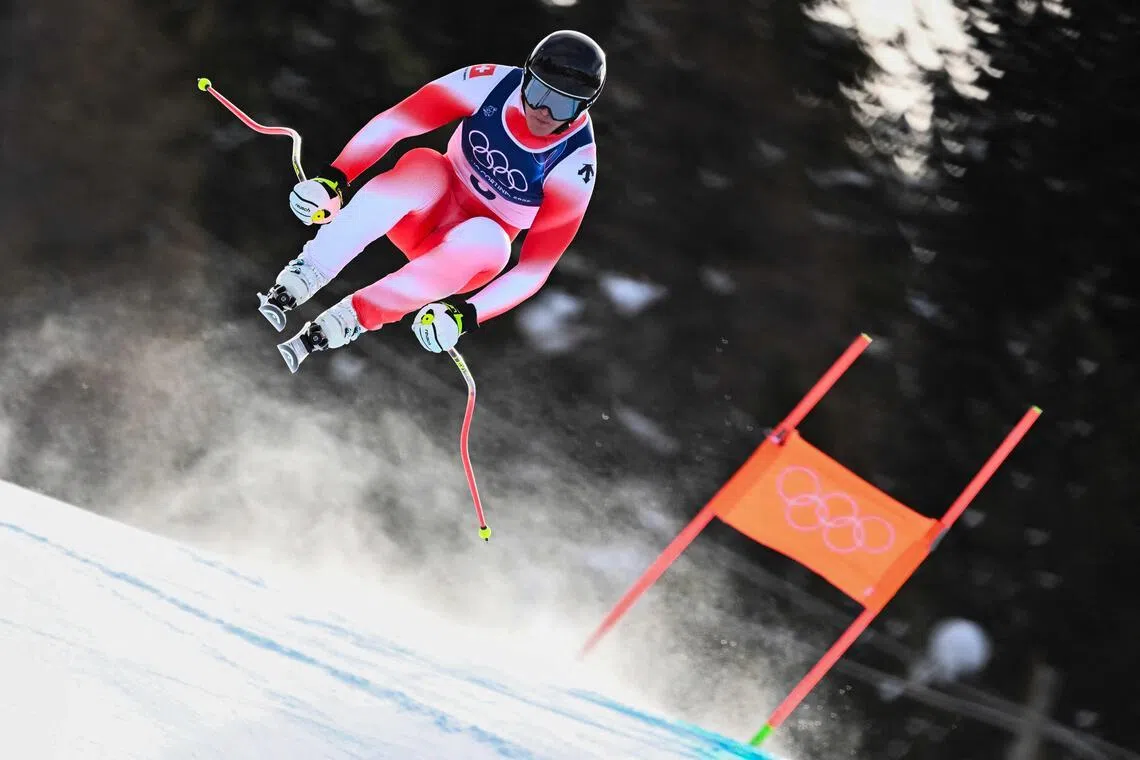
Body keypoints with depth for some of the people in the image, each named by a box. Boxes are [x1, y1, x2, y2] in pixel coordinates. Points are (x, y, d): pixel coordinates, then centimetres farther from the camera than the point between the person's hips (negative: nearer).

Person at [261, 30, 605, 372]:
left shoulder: (574, 166, -21)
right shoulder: (491, 84, -18)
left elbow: (536, 267, -21)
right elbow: (394, 122, -16)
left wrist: (467, 314, -34)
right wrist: (333, 177, -26)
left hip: (473, 254, -1)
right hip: (423, 215, 1)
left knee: (485, 237, -37)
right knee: (423, 164, -32)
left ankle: (332, 328, -37)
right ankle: (300, 278, -38)